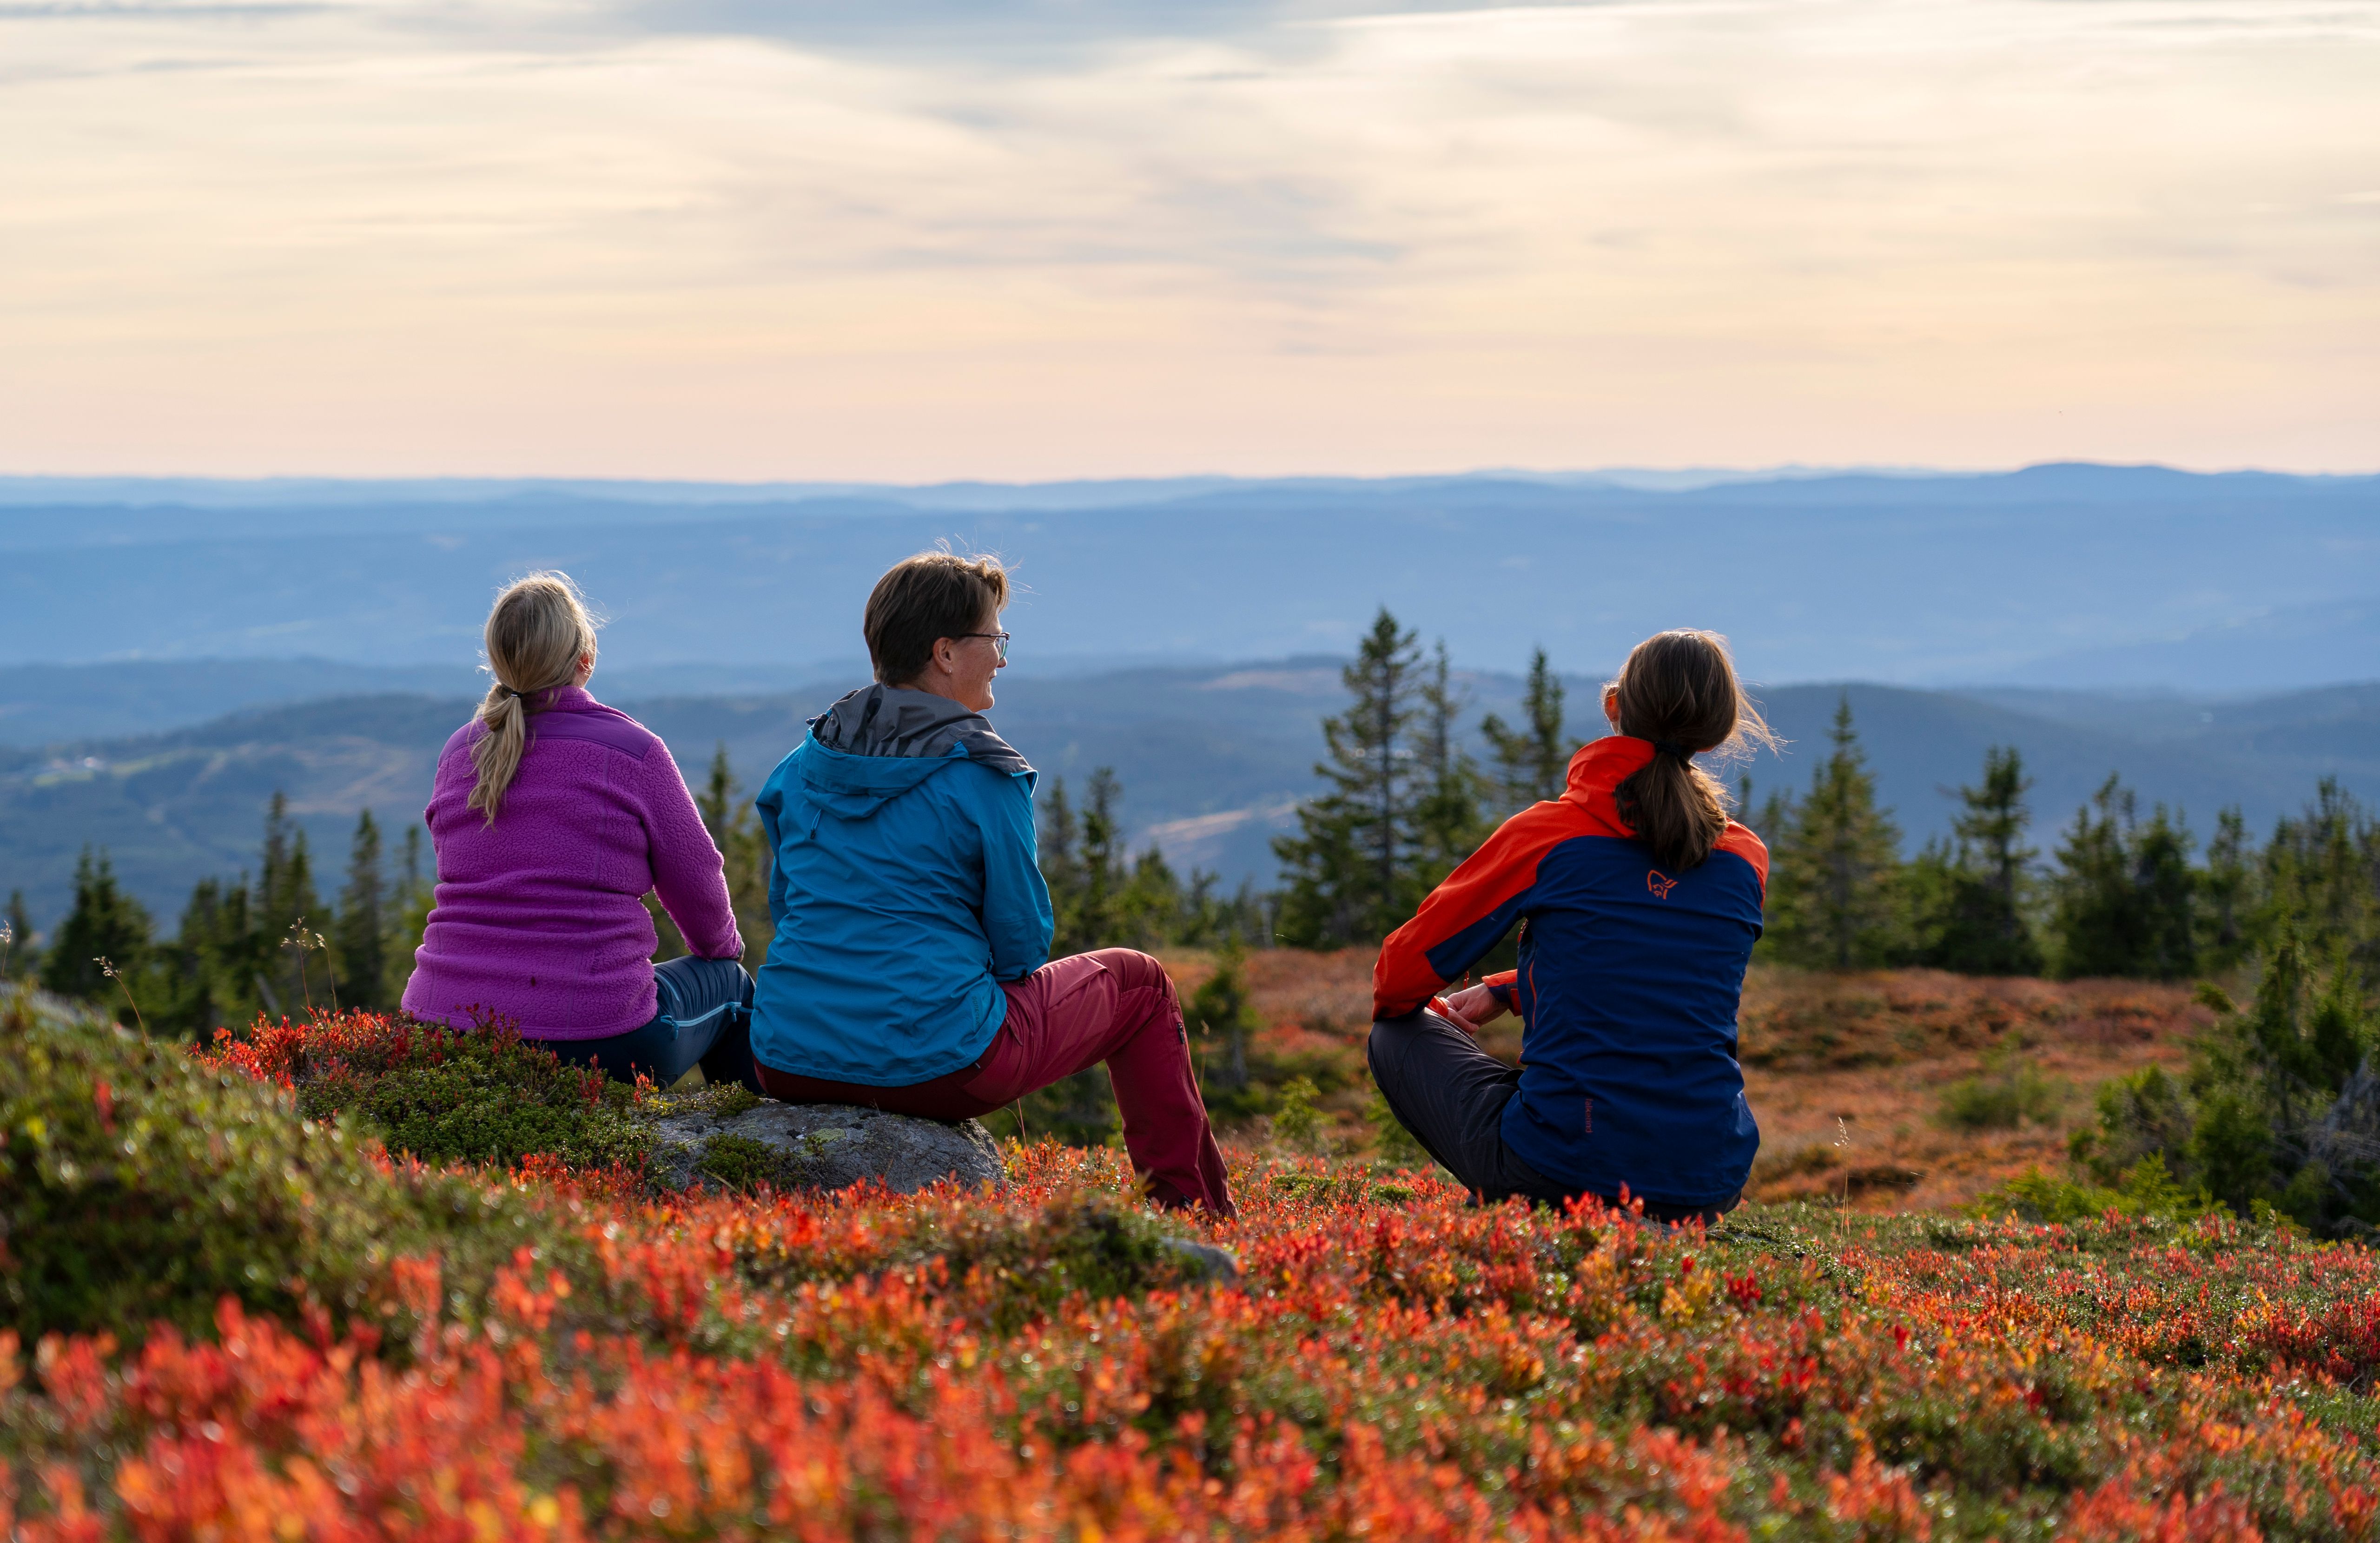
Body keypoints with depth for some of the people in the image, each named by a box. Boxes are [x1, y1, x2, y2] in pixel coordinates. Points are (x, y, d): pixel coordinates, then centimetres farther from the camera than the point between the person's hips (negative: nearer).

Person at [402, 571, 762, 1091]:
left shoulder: (458, 753, 6)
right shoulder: (633, 751, -8)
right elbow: (697, 884, 3)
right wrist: (724, 946, 25)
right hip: (592, 1041, -5)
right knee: (728, 983, 25)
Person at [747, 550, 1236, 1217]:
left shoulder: (804, 762, 8)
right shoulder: (982, 775, -9)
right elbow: (1022, 942, -5)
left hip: (787, 1065, 6)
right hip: (935, 1065, -6)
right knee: (1137, 981, 16)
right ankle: (1194, 1207, 22)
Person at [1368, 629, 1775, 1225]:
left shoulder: (1548, 834, -6)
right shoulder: (1747, 860, 6)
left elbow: (1405, 973, 4)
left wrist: (1398, 1005, 28)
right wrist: (1505, 994, 30)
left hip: (1558, 1173, -5)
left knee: (1401, 1033, 21)